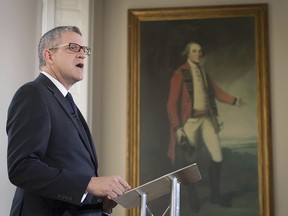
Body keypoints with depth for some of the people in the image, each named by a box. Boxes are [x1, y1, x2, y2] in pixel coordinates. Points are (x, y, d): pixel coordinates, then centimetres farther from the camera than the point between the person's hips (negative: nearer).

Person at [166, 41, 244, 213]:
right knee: (190, 161, 4)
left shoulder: (204, 73, 14)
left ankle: (216, 195, 20)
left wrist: (235, 100, -4)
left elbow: (217, 92, 10)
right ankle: (193, 198, 21)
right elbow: (172, 103, -11)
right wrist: (177, 127, -16)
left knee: (218, 157, 3)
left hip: (207, 119, 6)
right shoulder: (180, 74, -7)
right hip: (190, 121, -5)